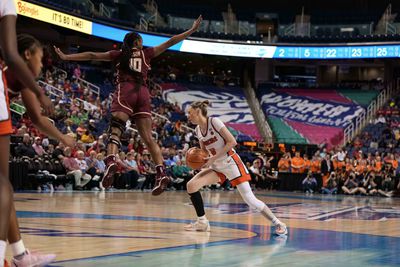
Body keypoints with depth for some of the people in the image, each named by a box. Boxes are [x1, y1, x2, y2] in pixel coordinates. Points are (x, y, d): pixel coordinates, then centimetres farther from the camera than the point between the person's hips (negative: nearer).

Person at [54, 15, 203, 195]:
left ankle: (110, 161, -42)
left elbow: (92, 56, 16)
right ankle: (161, 173, -10)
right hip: (142, 93, 2)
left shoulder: (119, 54, 18)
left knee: (115, 130, -14)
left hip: (125, 91, -2)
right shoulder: (146, 53, 20)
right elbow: (171, 42, 21)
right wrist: (192, 30, 28)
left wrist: (66, 57, 20)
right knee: (148, 138, 3)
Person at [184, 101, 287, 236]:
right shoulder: (198, 130, 6)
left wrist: (213, 158, -21)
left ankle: (277, 223, 3)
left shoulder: (214, 122, -15)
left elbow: (232, 142, -19)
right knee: (191, 185, -11)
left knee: (250, 199, -10)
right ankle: (202, 222, -1)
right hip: (217, 167, 7)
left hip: (231, 163, -7)